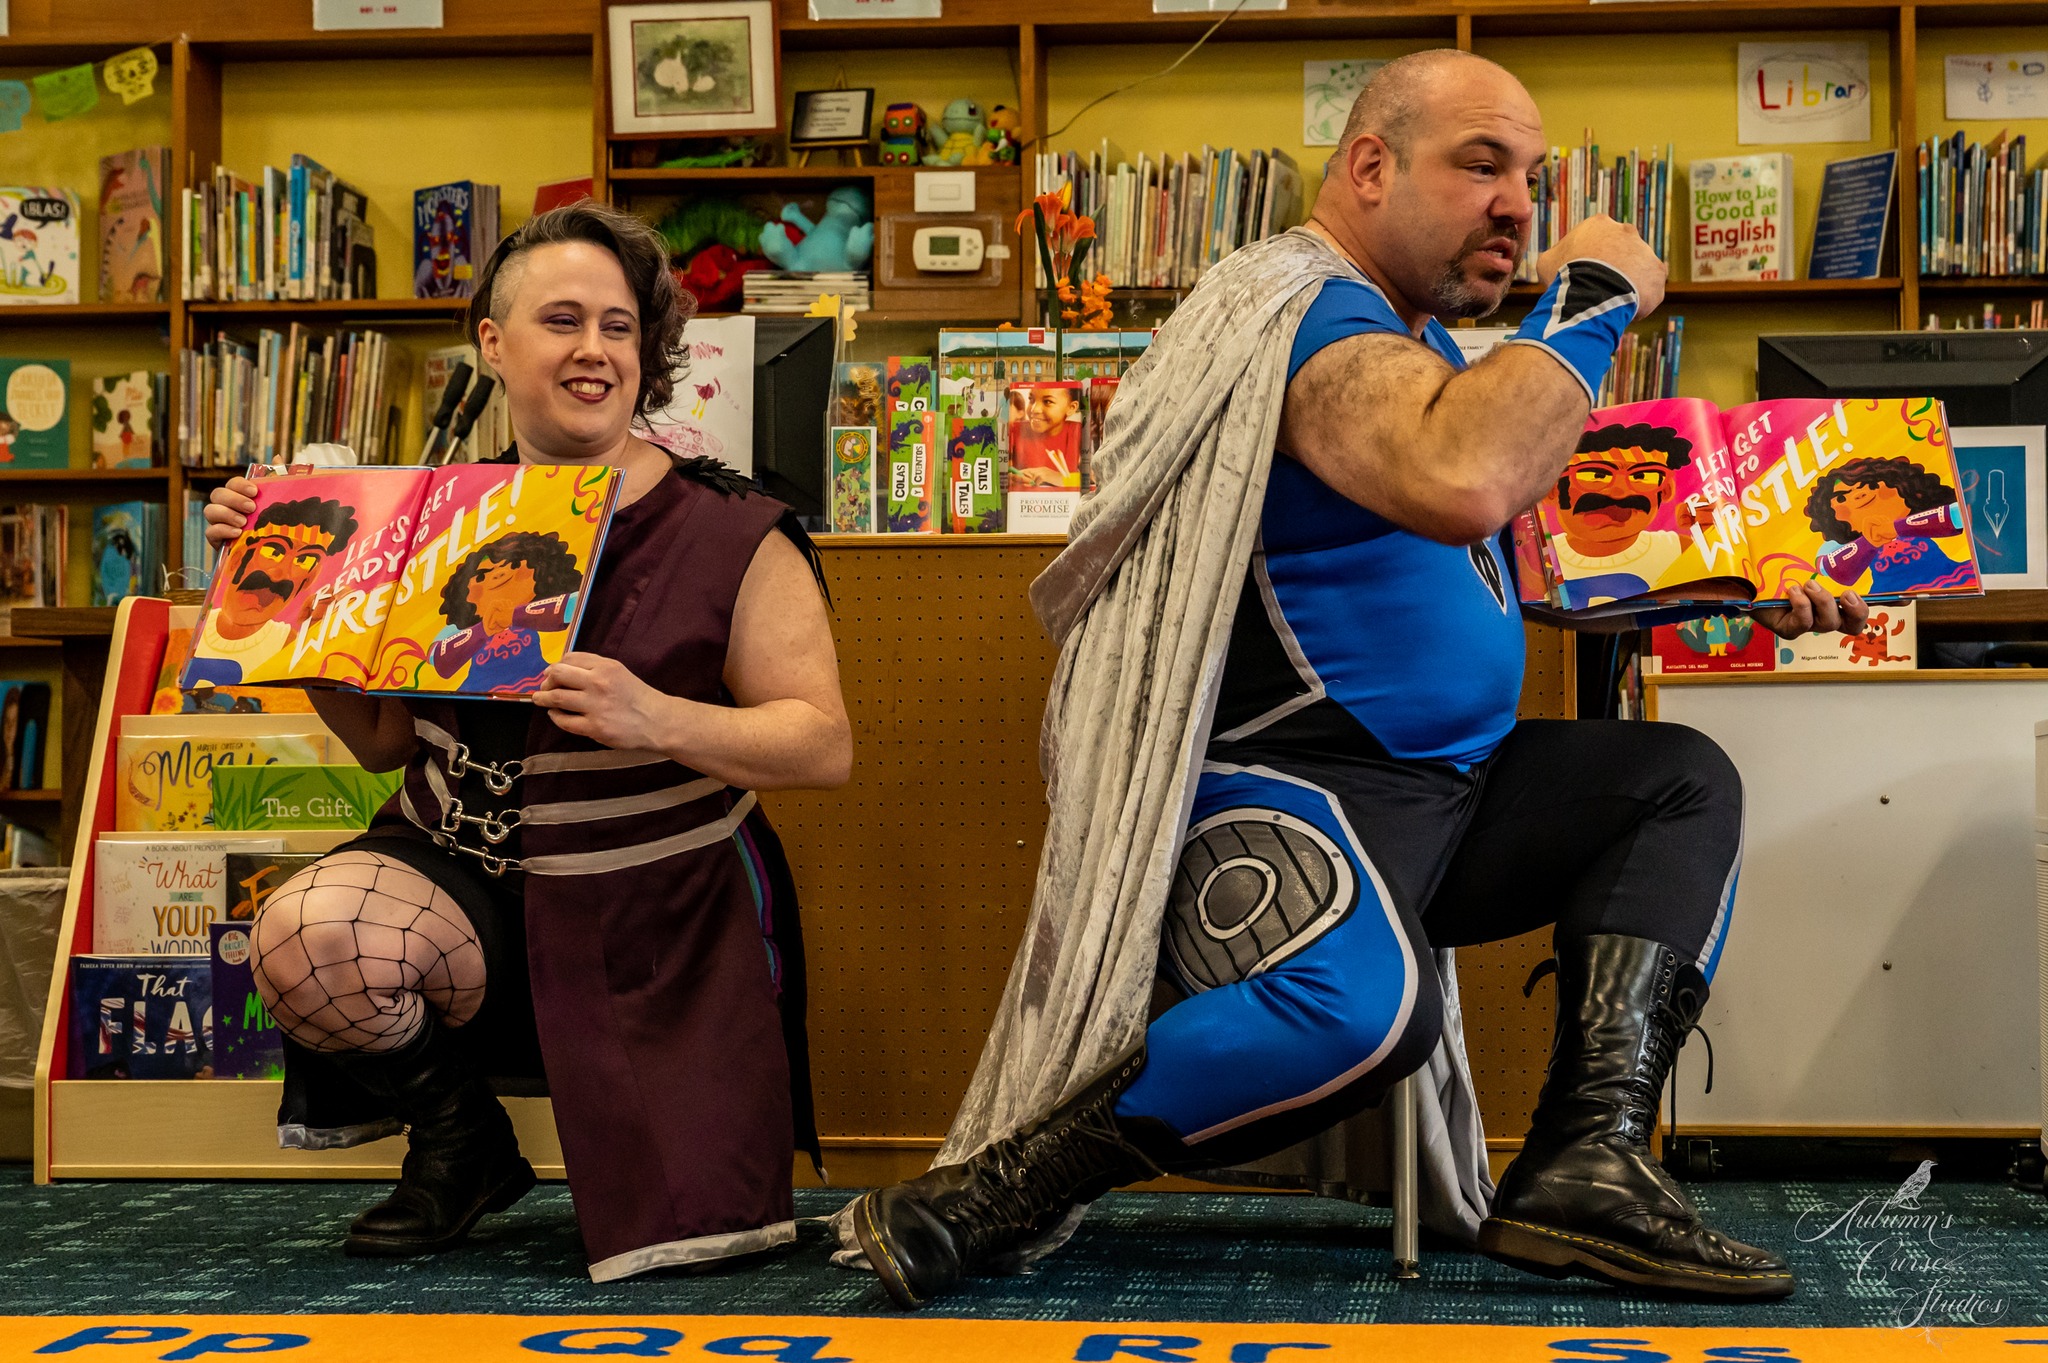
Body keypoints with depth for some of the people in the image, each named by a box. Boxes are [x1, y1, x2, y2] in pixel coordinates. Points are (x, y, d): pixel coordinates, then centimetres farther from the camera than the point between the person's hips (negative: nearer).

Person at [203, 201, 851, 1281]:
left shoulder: (729, 533, -10)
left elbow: (824, 744, -14)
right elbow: (383, 738, 10)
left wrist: (657, 720, -30)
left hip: (661, 910, -2)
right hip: (463, 872, 2)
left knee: (691, 1228, -7)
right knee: (303, 938, -30)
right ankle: (460, 1143, 2)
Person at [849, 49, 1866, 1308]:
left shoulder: (1424, 341, 21)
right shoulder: (1307, 312, -12)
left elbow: (1530, 551, 32)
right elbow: (1460, 486, -33)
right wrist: (1593, 302, -18)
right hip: (1289, 792, -11)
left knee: (1684, 781, 9)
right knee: (1362, 1005, -38)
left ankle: (1588, 1166, -9)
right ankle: (984, 1200, -21)